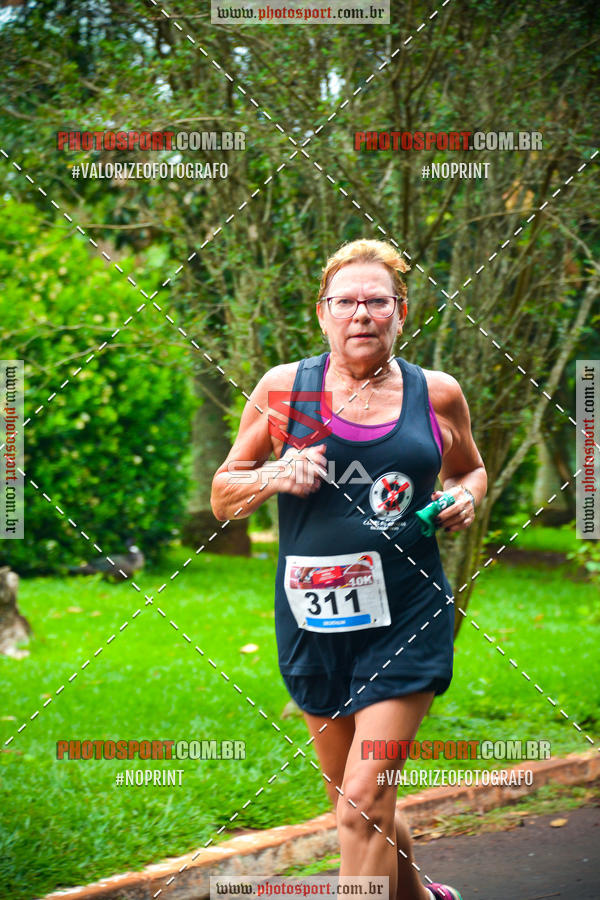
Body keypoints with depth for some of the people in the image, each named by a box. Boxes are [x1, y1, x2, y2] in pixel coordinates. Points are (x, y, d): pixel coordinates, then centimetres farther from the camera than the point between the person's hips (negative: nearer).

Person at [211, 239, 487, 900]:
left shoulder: (437, 395, 4)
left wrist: (465, 498, 0)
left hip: (406, 621, -2)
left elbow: (470, 470, 23)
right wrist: (275, 478, -13)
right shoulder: (283, 388, 1)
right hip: (313, 622, 2)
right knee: (357, 803, 15)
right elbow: (222, 497, 7)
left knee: (365, 802, -12)